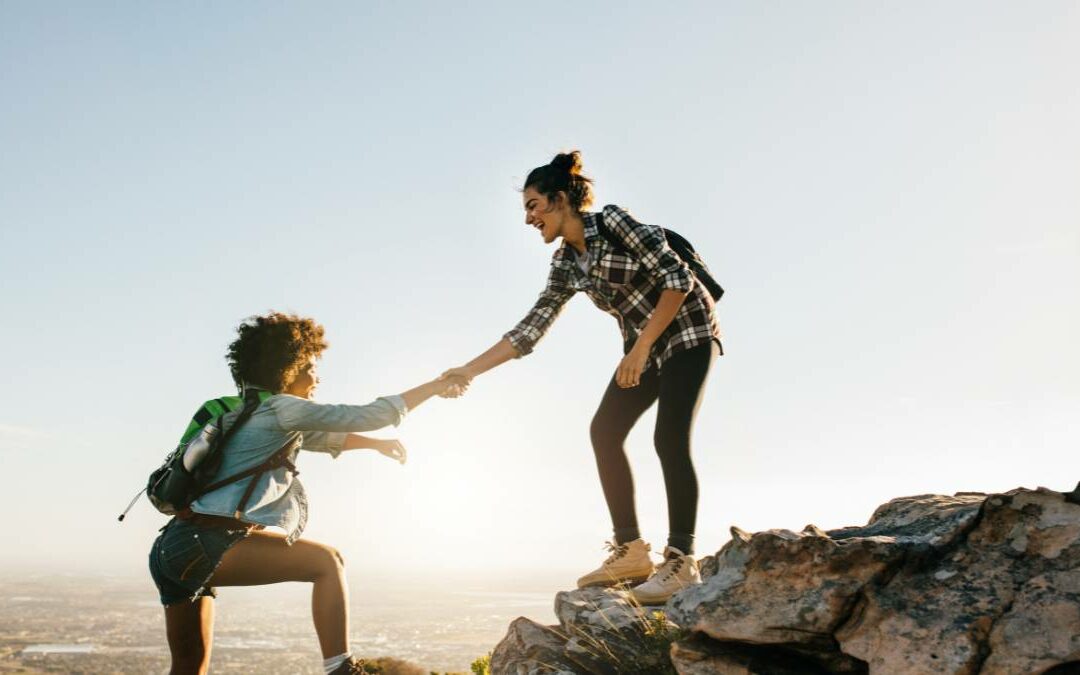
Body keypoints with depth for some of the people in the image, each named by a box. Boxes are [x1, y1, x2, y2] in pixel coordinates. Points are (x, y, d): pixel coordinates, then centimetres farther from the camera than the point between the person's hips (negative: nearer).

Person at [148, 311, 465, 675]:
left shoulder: (252, 413, 21)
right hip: (204, 543, -10)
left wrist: (375, 444, 42)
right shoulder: (281, 408, -6)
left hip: (172, 549, 10)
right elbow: (369, 415, -6)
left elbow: (320, 438, 37)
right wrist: (433, 387, 3)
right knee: (326, 561, -11)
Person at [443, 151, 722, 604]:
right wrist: (469, 370, -5)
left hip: (685, 330, -7)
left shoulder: (613, 222, -18)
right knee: (605, 431, -4)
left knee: (670, 439, -19)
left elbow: (677, 278, -22)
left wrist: (641, 349, -25)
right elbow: (529, 330, 1)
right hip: (643, 346, 8)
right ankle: (631, 552, 0)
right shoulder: (565, 265, 3)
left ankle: (682, 562, -14)